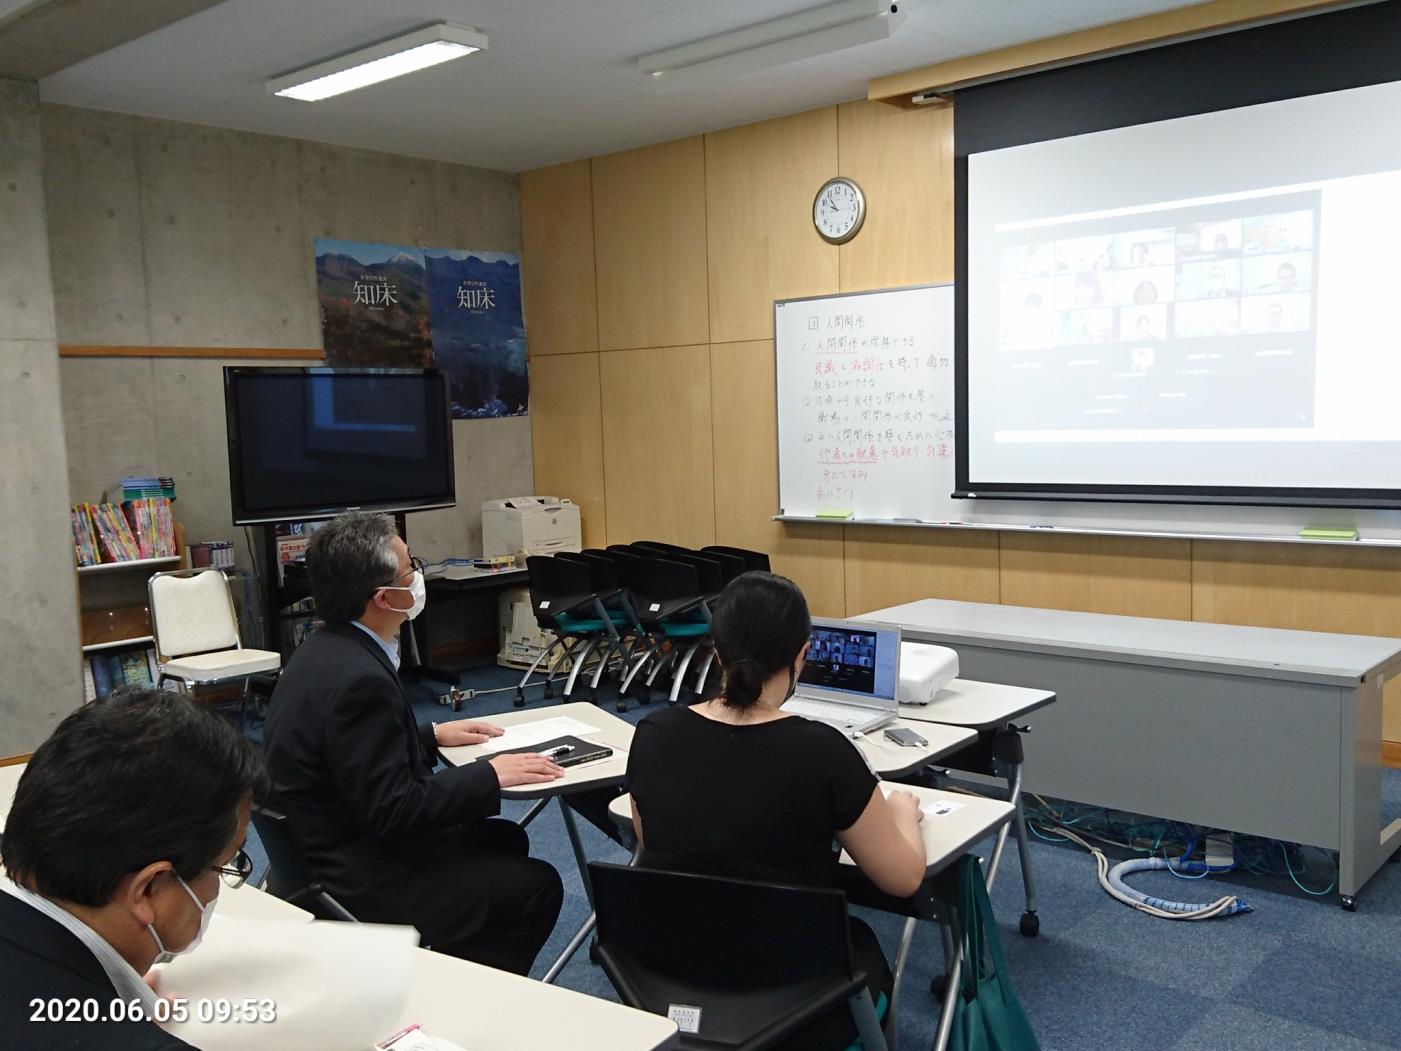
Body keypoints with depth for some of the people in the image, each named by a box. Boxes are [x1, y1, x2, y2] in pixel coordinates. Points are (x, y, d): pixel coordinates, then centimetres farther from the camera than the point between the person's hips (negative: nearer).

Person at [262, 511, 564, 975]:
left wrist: (433, 735, 11)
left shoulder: (325, 651, 1)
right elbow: (394, 811, -27)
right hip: (357, 880, -10)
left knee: (505, 839, 22)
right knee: (536, 885, -2)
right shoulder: (358, 679, -29)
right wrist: (489, 775, -18)